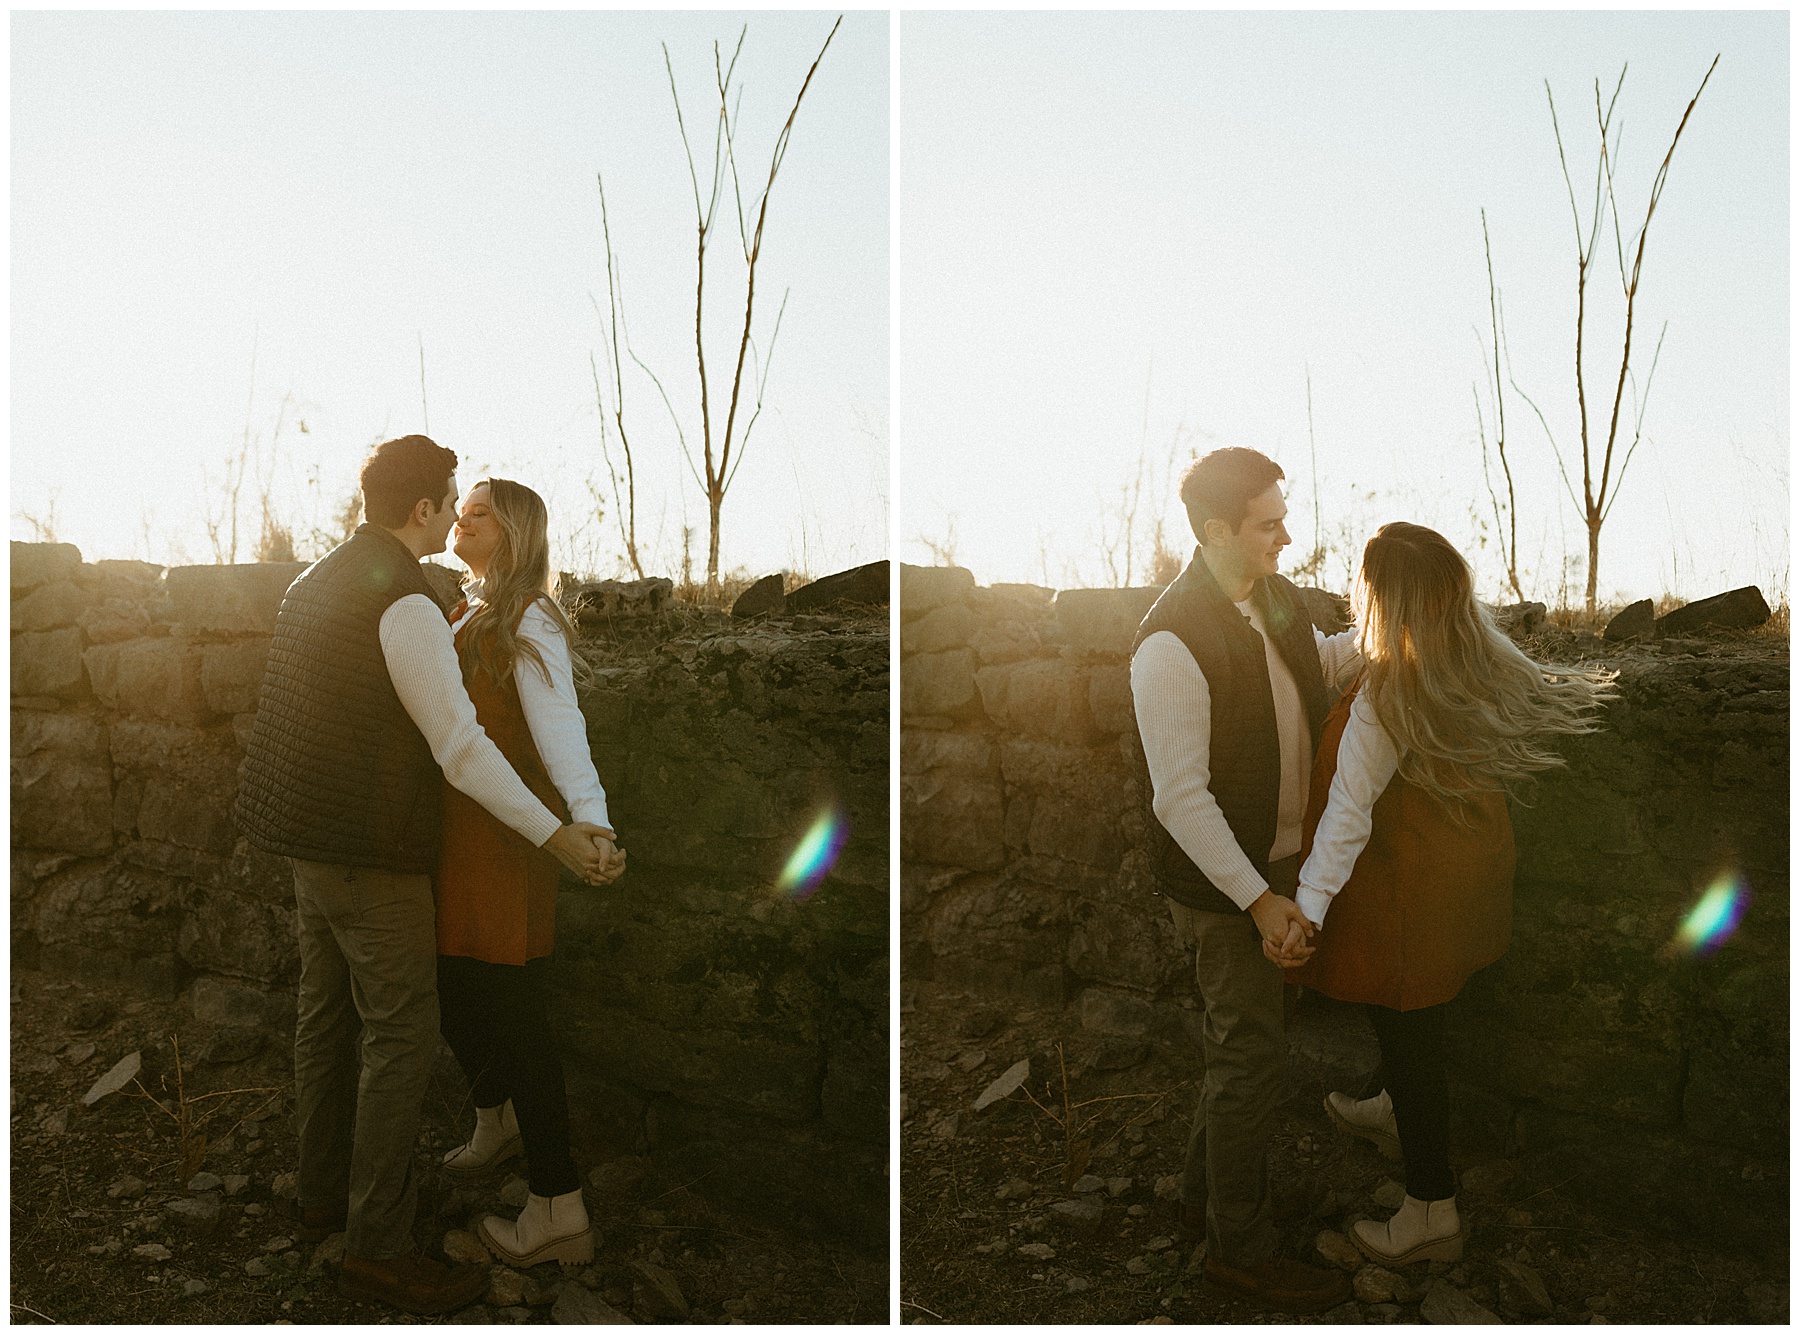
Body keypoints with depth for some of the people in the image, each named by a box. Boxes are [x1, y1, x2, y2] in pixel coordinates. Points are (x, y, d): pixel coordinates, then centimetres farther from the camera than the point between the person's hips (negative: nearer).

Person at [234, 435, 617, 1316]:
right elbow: (461, 746, -23)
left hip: (308, 840, 10)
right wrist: (554, 835, -20)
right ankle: (377, 1246, 5)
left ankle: (323, 1196, 33)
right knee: (401, 1037, -2)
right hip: (371, 852, -10)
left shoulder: (315, 581, 11)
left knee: (327, 1017, 19)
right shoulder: (406, 606, -19)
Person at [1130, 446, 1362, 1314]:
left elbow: (1319, 664, 23)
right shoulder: (1171, 644, -26)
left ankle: (1208, 1199, 39)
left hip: (1280, 860, 9)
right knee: (1252, 1055, 2)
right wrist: (1260, 900, -25)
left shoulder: (1275, 598, 2)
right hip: (1222, 882, -9)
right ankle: (1239, 1246, 21)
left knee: (1239, 1040, 20)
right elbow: (1181, 797, -25)